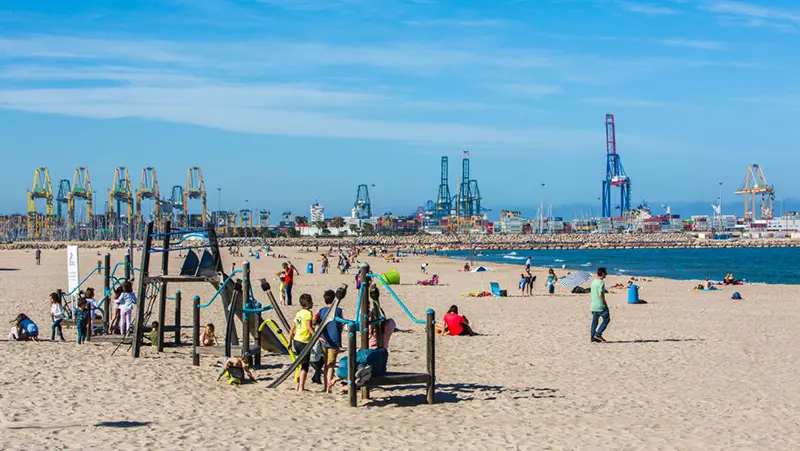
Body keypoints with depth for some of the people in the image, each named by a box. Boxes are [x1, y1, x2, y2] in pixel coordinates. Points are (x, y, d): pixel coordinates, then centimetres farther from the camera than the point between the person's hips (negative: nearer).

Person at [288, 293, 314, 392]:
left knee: (301, 364, 19)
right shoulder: (308, 313, -10)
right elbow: (309, 327, -22)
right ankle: (301, 387, -6)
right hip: (304, 342, -8)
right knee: (305, 366, -2)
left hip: (296, 340, 8)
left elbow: (292, 328, 16)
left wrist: (290, 341, 23)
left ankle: (298, 386, 21)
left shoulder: (298, 313, 14)